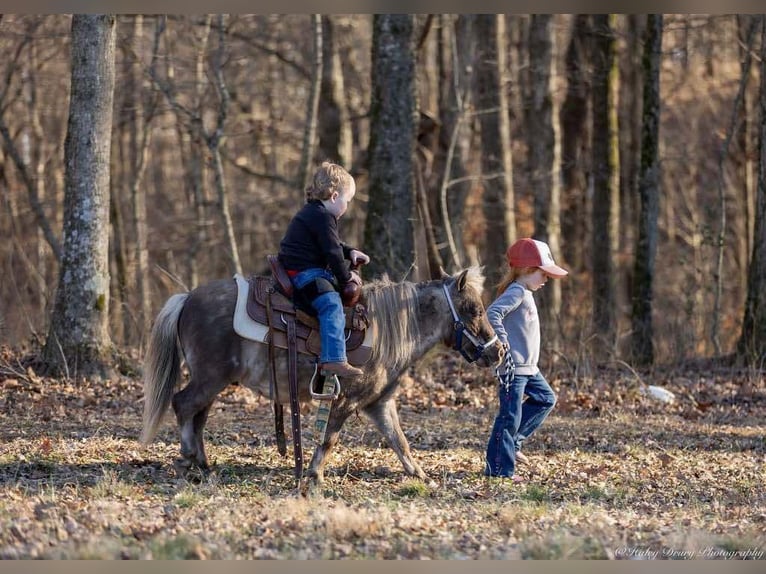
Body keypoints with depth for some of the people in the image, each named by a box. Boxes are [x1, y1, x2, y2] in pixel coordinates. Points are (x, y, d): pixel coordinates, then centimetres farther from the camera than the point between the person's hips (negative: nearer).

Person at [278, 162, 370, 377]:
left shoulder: (311, 212, 19)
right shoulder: (323, 217, -15)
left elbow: (332, 243, 31)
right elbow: (332, 252, -17)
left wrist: (350, 252, 17)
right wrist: (345, 276, -5)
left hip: (298, 268, 12)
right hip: (303, 272, -12)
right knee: (331, 305, -26)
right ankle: (333, 359, -39)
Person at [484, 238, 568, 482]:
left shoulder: (525, 294, 16)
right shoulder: (516, 292, -15)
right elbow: (492, 313, -29)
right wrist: (502, 342, -26)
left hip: (528, 367, 10)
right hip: (513, 367, -10)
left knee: (546, 399, 18)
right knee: (510, 416, -6)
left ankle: (512, 442, 18)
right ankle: (500, 469, 0)